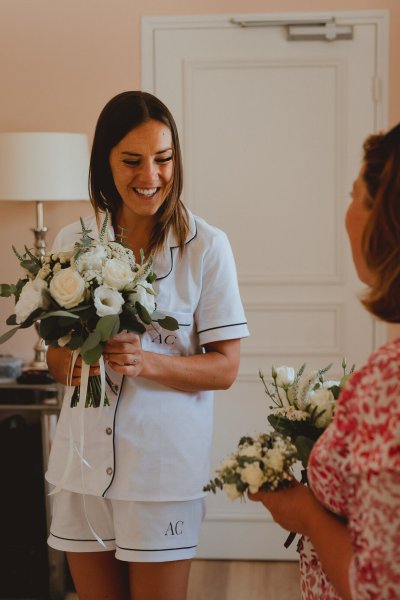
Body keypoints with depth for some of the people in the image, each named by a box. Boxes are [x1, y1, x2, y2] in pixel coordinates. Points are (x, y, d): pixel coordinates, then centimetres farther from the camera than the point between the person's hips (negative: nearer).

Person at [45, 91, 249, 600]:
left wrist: (147, 362, -23)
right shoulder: (71, 242, 3)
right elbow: (54, 356, 10)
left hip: (165, 462, -3)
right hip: (84, 460, 3)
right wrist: (74, 363, -14)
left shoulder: (206, 246, -7)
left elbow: (224, 368, -6)